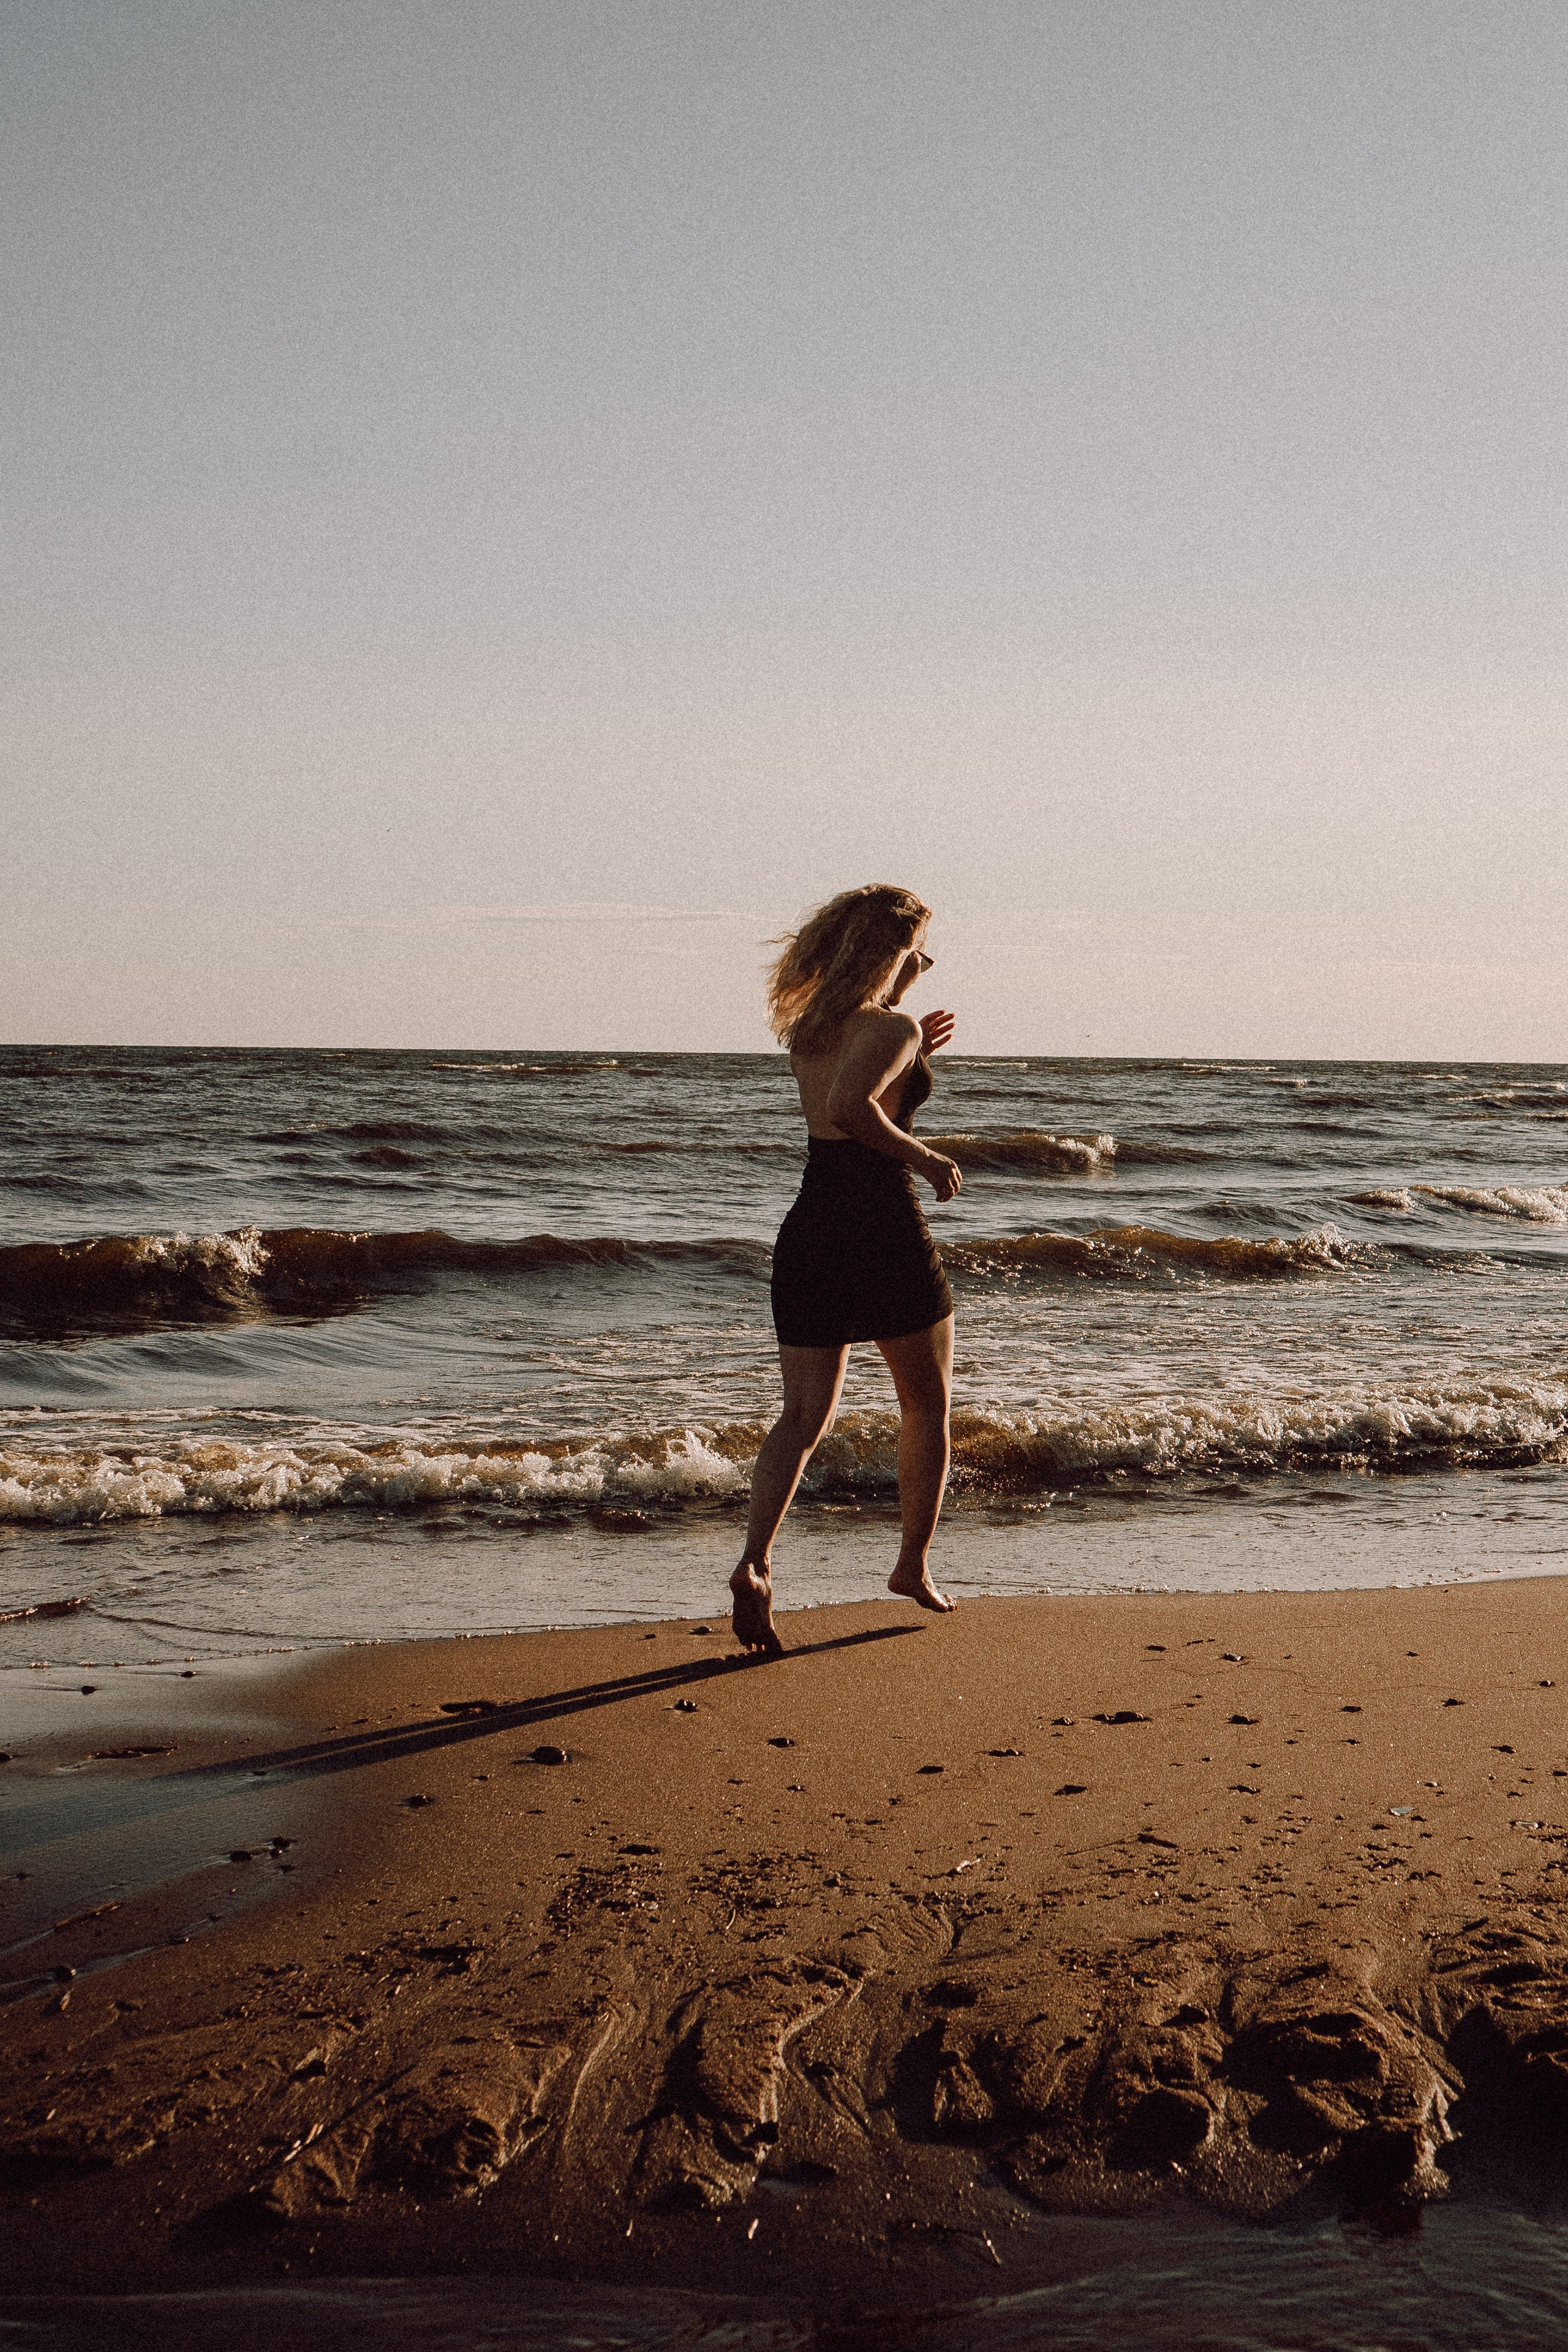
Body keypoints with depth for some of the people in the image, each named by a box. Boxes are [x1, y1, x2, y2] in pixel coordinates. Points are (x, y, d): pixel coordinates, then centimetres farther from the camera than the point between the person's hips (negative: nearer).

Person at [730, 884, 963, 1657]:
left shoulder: (808, 1027, 12)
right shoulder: (894, 1027, -12)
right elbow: (849, 1109, -29)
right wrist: (924, 1157, -17)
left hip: (809, 1230, 6)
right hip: (884, 1229, -6)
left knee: (804, 1414, 4)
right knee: (927, 1405, 15)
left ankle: (755, 1562, -17)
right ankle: (913, 1565, 23)